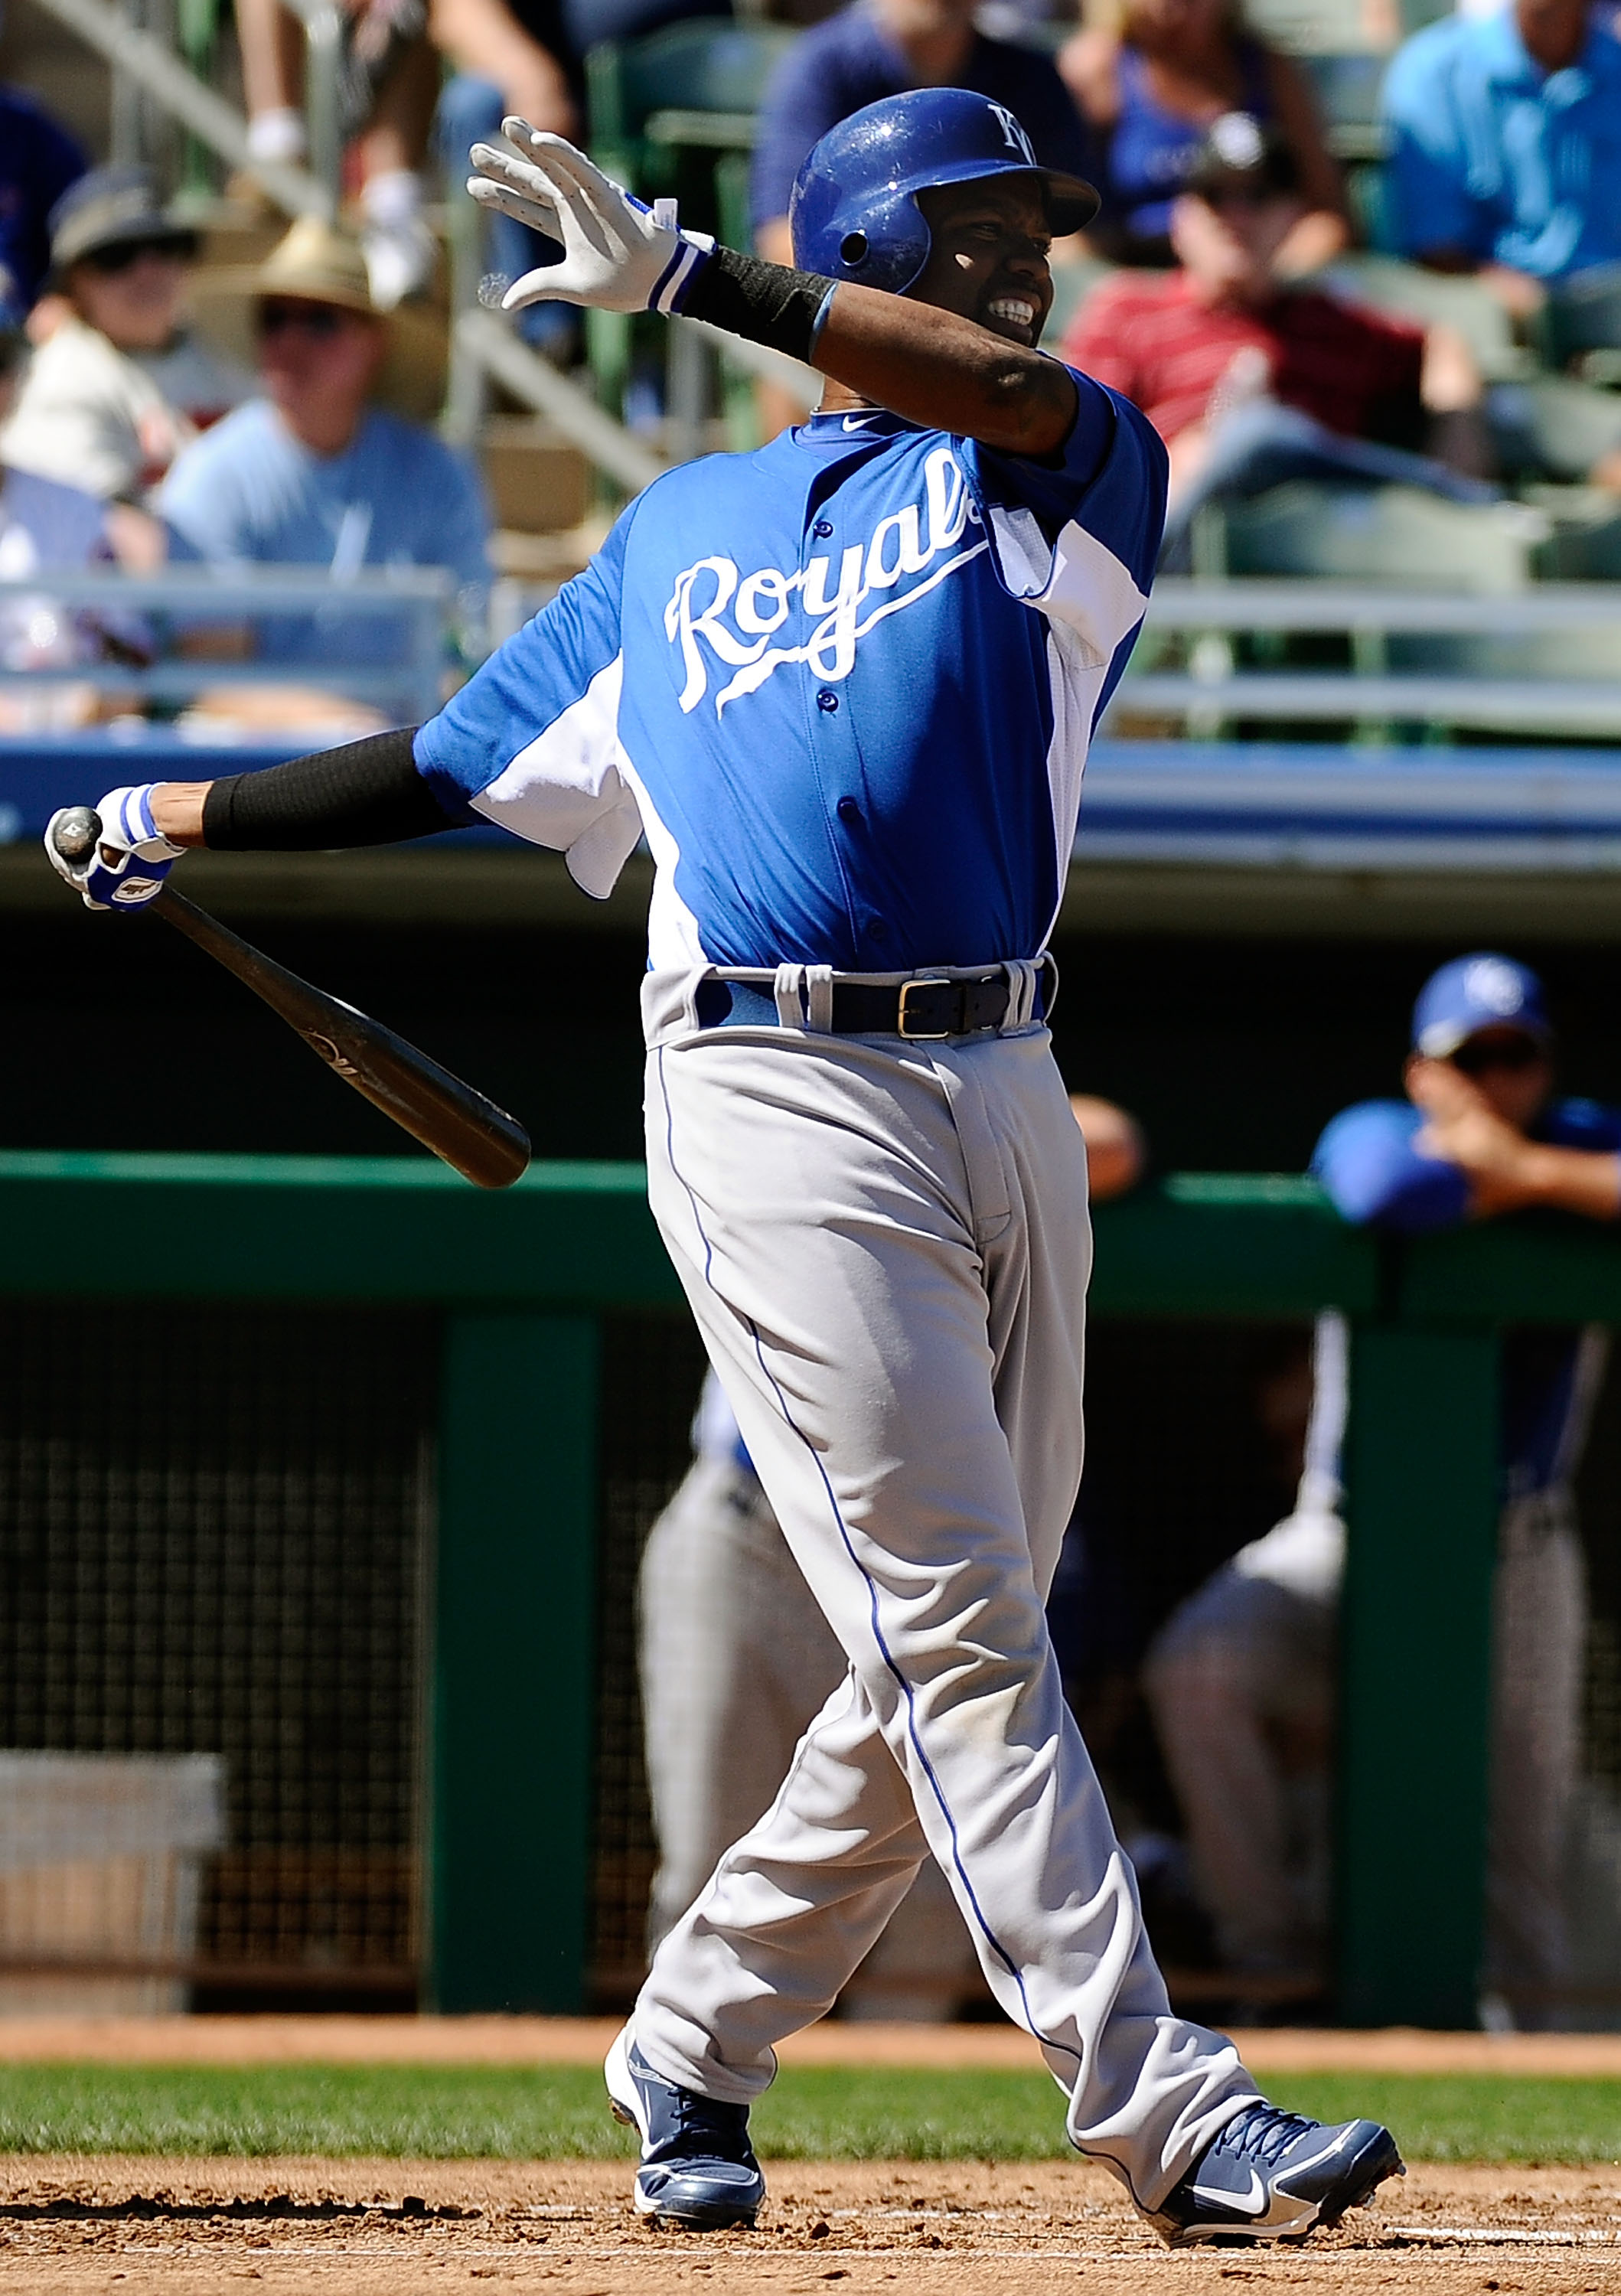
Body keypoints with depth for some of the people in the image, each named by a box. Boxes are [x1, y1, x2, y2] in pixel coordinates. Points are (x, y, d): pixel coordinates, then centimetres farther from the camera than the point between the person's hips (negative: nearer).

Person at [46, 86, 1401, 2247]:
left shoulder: (1057, 484, 10)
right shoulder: (675, 534, 17)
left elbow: (1018, 399, -15)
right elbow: (465, 762, 27)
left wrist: (686, 274, -20)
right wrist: (177, 817, 31)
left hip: (1006, 1091, 2)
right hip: (776, 1098, -2)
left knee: (958, 1659, 6)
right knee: (958, 1627, -12)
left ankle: (695, 2050, 24)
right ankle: (1168, 2114, -17)